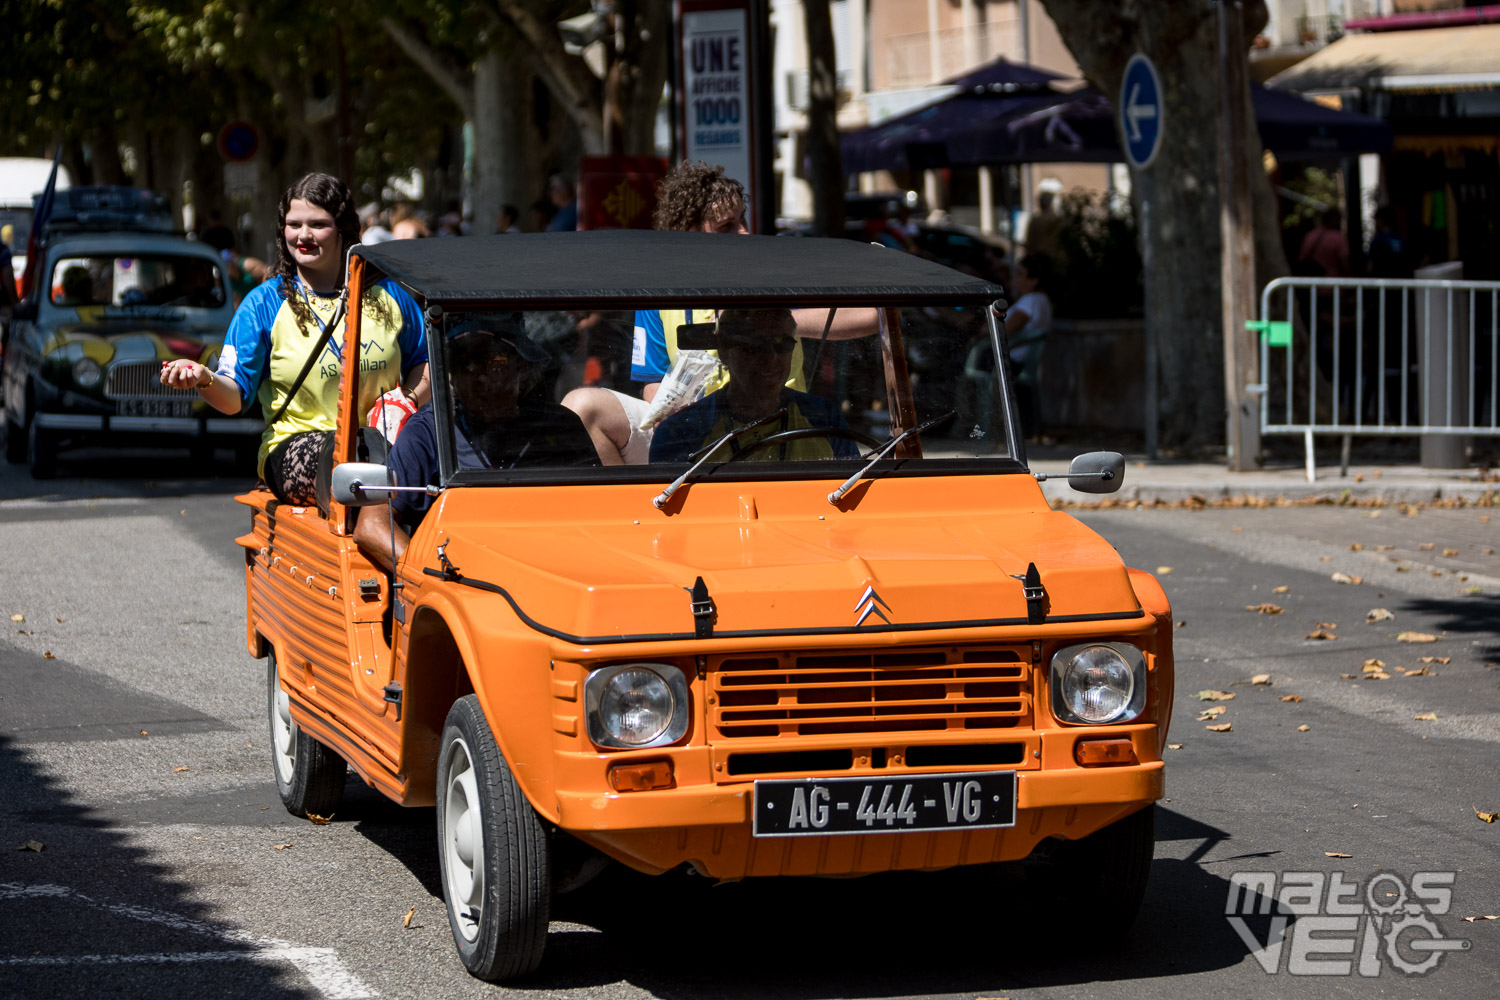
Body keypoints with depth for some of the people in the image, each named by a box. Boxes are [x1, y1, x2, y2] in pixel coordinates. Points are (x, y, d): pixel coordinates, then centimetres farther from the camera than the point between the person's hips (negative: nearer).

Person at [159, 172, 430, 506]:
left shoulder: (387, 294, 14)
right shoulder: (264, 304, 6)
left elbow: (424, 362, 23)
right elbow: (236, 396, 0)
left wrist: (409, 399, 1)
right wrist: (203, 379, -23)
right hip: (295, 443, -3)